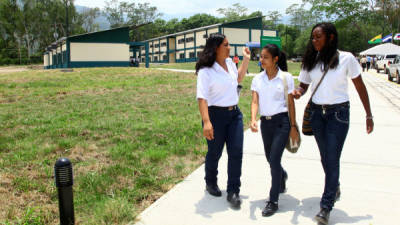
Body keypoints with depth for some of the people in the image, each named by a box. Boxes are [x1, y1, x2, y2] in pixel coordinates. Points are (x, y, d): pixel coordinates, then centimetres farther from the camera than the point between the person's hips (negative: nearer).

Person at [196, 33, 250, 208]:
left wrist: (246, 60, 19)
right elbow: (202, 98, -22)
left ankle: (233, 192, 11)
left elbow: (238, 78, 28)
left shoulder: (230, 63, 8)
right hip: (216, 115, -6)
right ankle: (211, 183, 37)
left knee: (236, 152, 1)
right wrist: (206, 122, -32)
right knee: (214, 153, 10)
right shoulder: (206, 71, -15)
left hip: (234, 113, 6)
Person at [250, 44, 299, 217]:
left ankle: (273, 201, 3)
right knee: (270, 159, 17)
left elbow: (291, 103, -2)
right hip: (265, 122, 4)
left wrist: (293, 126, -2)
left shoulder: (286, 78, -7)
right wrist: (253, 119, -23)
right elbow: (255, 101, -5)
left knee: (274, 160, -10)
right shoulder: (257, 79, 2)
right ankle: (282, 176, 53)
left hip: (281, 121, -4)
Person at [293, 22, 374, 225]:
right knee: (325, 157, 15)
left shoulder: (346, 58, -7)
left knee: (332, 158, -7)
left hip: (338, 113, -4)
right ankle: (335, 187, 42)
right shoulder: (310, 60, 3)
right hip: (317, 112, 4)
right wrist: (298, 92, -15)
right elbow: (304, 84, 10)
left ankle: (326, 207, 1)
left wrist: (368, 115, 1)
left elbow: (360, 86, 0)